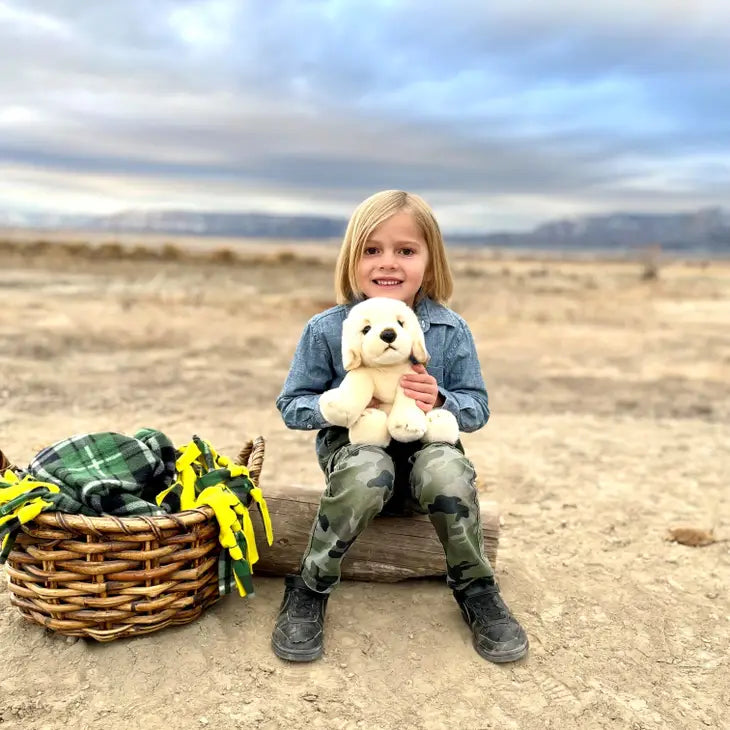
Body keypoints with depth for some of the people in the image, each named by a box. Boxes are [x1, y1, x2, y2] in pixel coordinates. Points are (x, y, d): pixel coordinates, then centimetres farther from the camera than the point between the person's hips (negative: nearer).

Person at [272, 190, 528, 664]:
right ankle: (310, 589, -13)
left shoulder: (451, 330, -3)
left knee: (446, 468, -33)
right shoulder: (327, 330, -7)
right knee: (367, 473, -37)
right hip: (355, 446, -1)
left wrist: (440, 400, -19)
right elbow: (291, 406, -1)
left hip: (426, 447, 2)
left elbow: (478, 408, 4)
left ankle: (476, 591, -5)